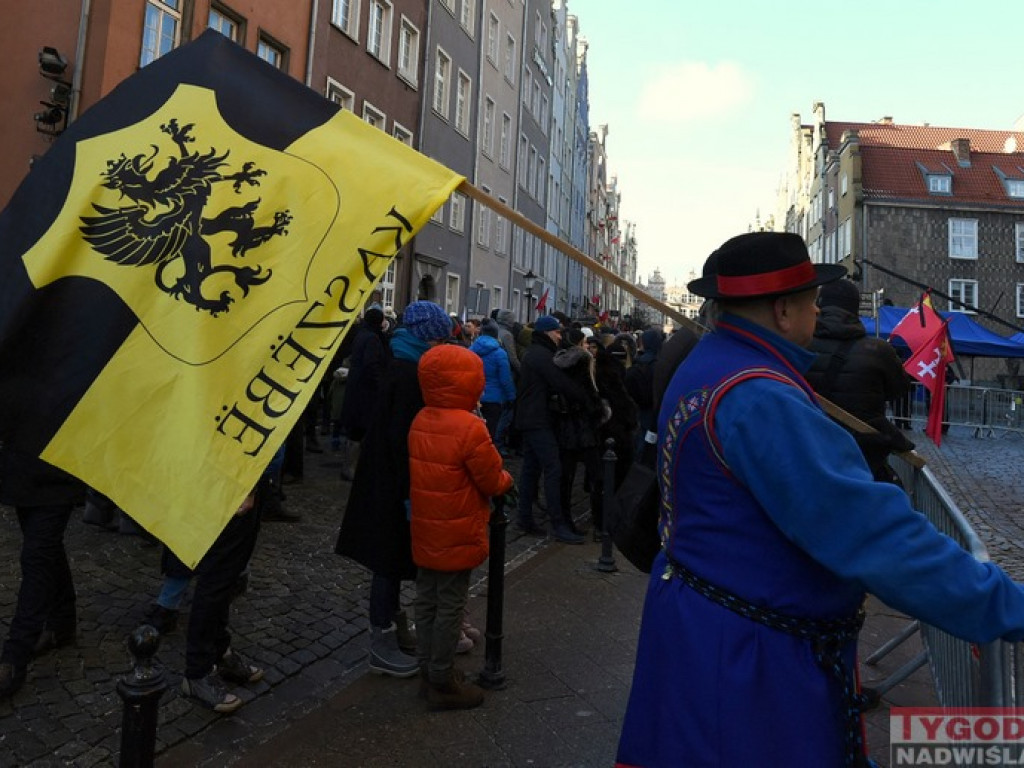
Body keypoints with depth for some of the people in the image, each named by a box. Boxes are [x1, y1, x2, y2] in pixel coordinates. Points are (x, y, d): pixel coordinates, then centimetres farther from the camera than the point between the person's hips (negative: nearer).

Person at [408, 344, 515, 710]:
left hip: (425, 532, 8)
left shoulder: (420, 420, 1)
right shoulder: (469, 427, -22)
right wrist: (507, 480, 6)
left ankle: (429, 668, 33)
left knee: (427, 601, 17)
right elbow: (492, 481, -16)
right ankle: (442, 682, 19)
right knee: (450, 607, 6)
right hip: (457, 536, -7)